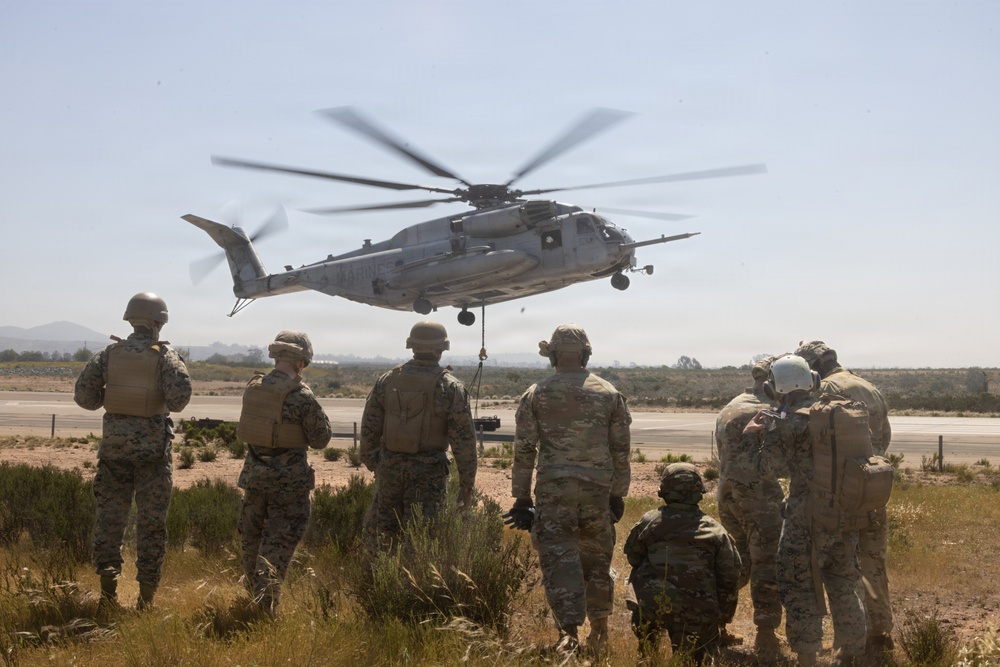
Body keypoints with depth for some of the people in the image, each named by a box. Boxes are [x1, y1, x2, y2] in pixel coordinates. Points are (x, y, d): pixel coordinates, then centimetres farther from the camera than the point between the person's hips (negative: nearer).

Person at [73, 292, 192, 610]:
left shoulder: (110, 353, 1)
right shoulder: (165, 355, -6)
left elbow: (83, 394, -2)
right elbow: (179, 397, -18)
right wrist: (165, 401, 4)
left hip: (115, 443, 2)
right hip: (153, 445, -2)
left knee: (110, 516, 10)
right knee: (151, 521, 5)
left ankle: (108, 592, 11)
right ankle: (146, 597, 7)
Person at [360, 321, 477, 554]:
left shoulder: (386, 380, 3)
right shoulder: (451, 387, -7)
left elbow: (369, 429, 7)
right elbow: (463, 440, -8)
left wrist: (373, 465, 19)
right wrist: (466, 485, -2)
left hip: (390, 467, 3)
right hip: (428, 473, -3)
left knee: (379, 536, 15)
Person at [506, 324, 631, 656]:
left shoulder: (536, 394, 2)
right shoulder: (609, 393, 5)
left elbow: (523, 450, 1)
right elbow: (621, 450, 7)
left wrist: (521, 497, 6)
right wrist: (618, 494, 14)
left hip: (553, 489, -2)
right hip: (597, 489, 2)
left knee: (559, 560, -2)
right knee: (596, 560, 15)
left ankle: (569, 631, -15)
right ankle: (599, 630, 27)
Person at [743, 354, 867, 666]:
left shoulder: (786, 423, -11)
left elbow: (765, 467, -5)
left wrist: (751, 435, 13)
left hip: (809, 517, -6)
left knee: (800, 588, 4)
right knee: (844, 585, 19)